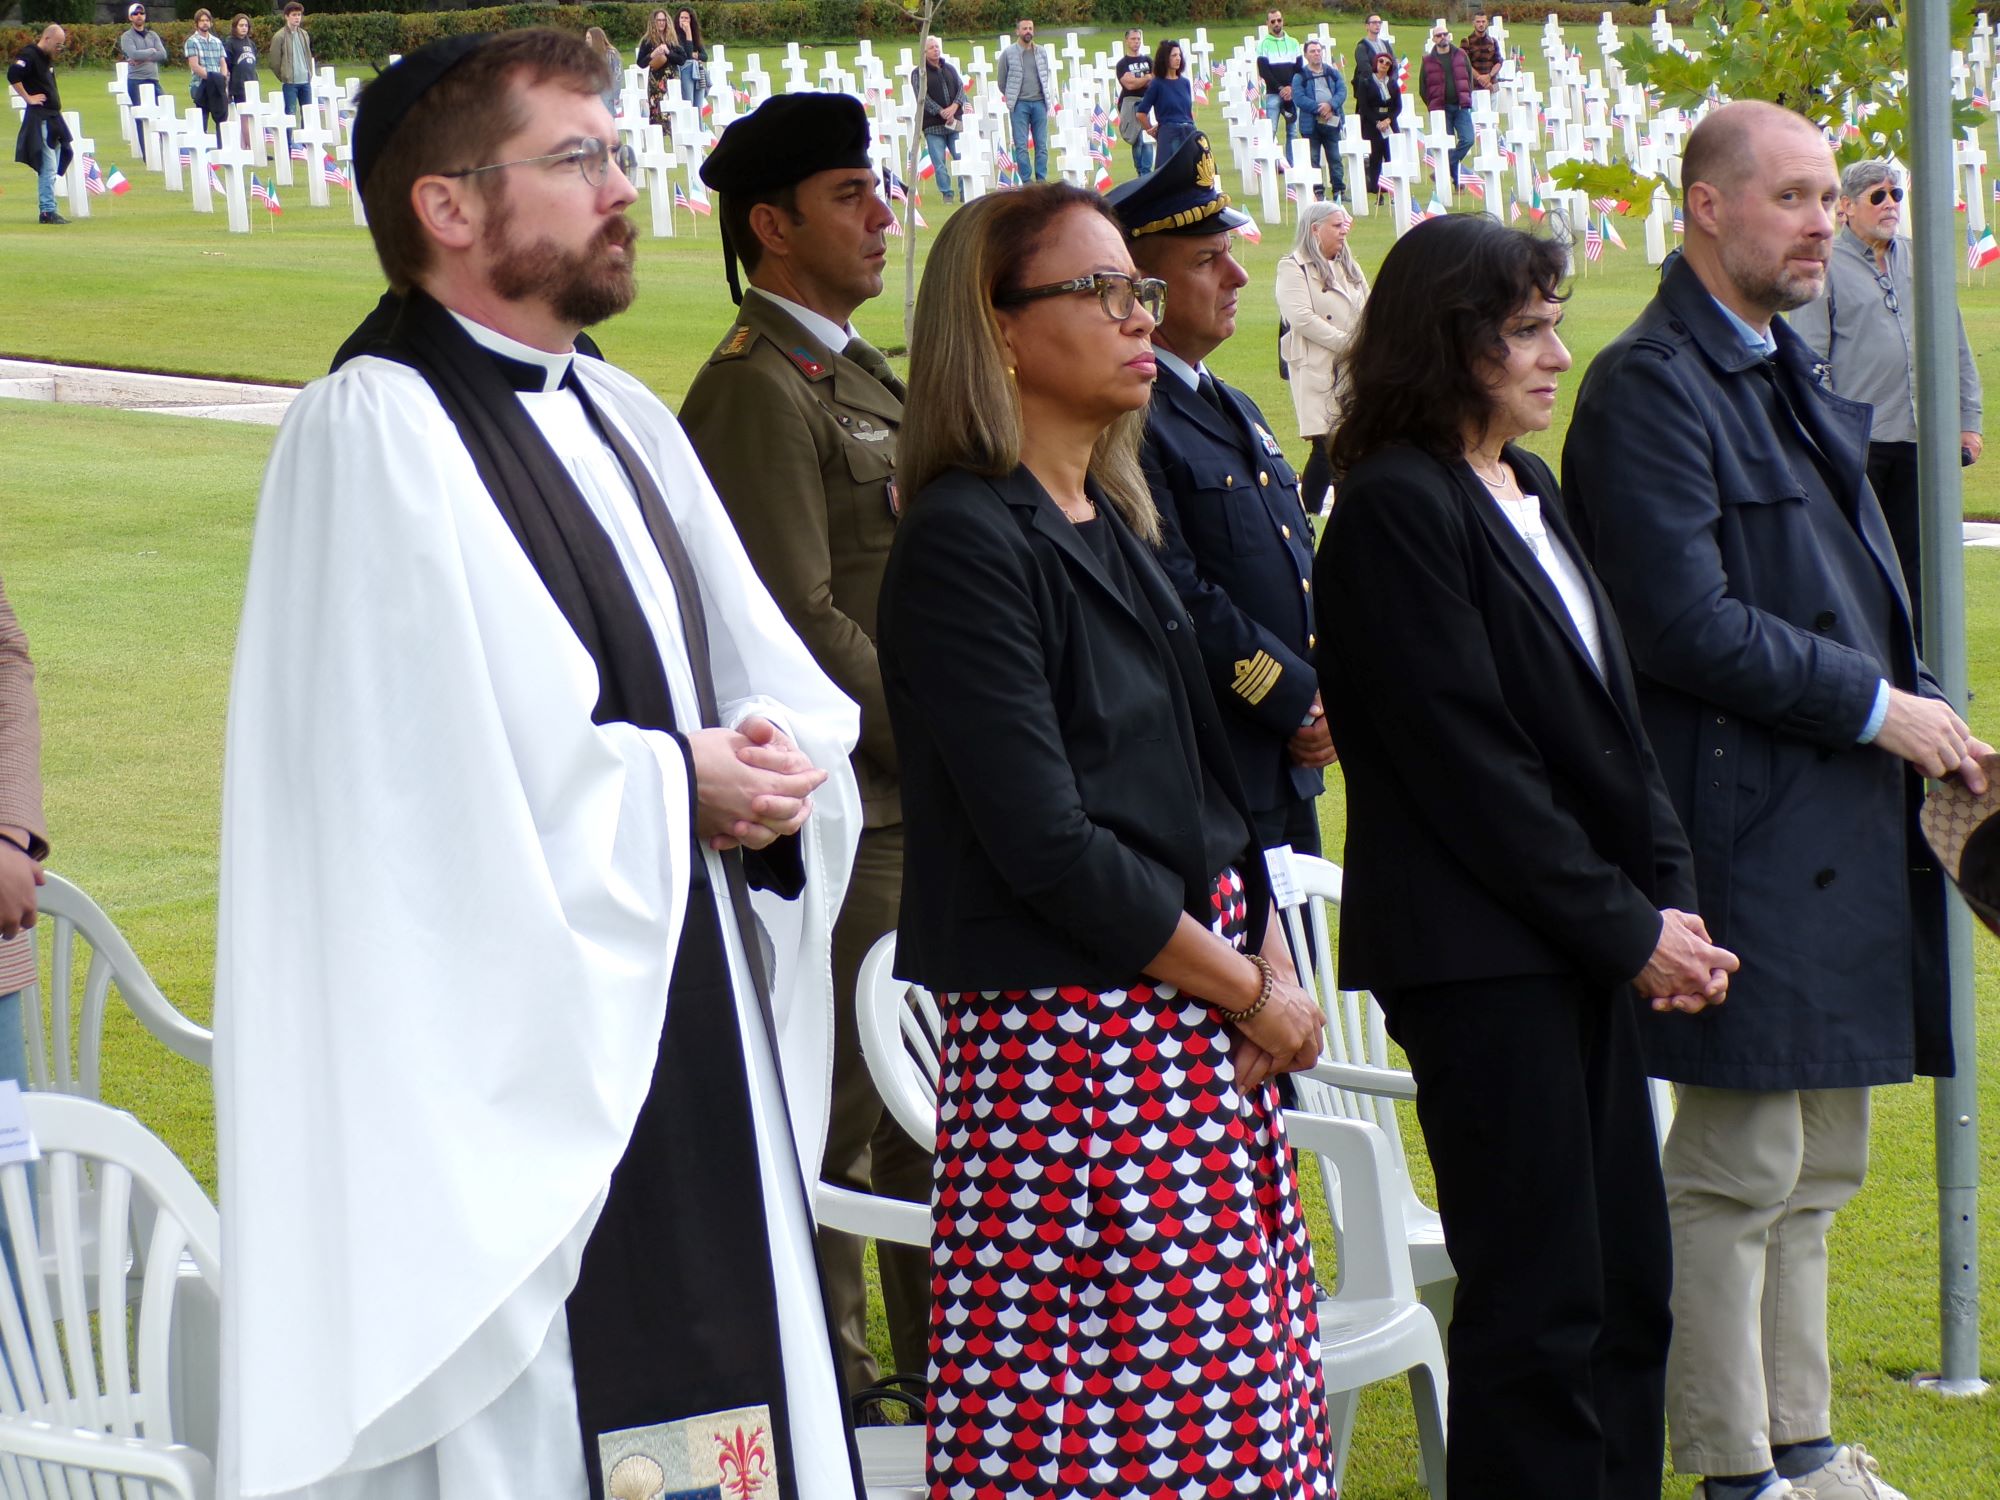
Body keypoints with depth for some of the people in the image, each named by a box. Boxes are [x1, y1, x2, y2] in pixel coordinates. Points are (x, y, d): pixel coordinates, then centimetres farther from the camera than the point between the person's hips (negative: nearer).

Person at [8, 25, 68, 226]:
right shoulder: (29, 56, -13)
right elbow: (13, 75, -27)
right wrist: (28, 98, -19)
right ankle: (48, 211, -10)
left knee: (52, 168, 11)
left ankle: (47, 209, 15)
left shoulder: (47, 58, 17)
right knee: (48, 168, -11)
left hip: (52, 118, 10)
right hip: (39, 118, -10)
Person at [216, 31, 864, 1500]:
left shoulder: (628, 424, 15)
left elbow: (792, 695, 16)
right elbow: (432, 776, -21)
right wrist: (678, 785, -10)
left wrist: (766, 754, -6)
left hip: (697, 1032, 8)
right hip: (511, 1065, -8)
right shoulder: (374, 430, -12)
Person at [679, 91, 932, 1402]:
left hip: (924, 806, 10)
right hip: (843, 820, -10)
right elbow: (804, 625, -19)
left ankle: (944, 1361, 25)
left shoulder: (864, 378, 18)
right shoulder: (759, 392, -13)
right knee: (836, 1118, -4)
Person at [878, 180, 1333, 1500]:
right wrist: (1246, 993, -10)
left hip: (1205, 1030, 9)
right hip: (1074, 1038, -8)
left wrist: (1271, 955, 1)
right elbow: (1047, 844, -18)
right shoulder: (966, 542, -13)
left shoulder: (1113, 530, 14)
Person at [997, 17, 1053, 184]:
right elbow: (1002, 82, 7)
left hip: (1039, 103, 3)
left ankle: (1042, 179, 6)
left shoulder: (1041, 53, 10)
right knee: (1021, 145, -3)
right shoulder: (1008, 54, 1)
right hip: (1019, 105, -3)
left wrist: (1047, 98, 9)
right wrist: (1012, 98, 6)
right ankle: (1026, 181, -1)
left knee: (1042, 144, 2)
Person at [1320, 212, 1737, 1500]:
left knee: (1629, 1285, 11)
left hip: (1589, 949, 9)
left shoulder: (1530, 494, 15)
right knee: (1542, 1307, -5)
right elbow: (1467, 762, -16)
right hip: (1477, 950, -9)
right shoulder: (1397, 510, -12)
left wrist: (1670, 898, 2)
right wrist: (1626, 928, -13)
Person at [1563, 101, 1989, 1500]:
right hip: (1746, 827, -10)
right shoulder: (1651, 387, -13)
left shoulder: (1793, 377, 17)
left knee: (1817, 1165, 15)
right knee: (1739, 1168, -3)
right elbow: (1686, 624, -20)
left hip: (1844, 831, 10)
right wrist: (1877, 707, -14)